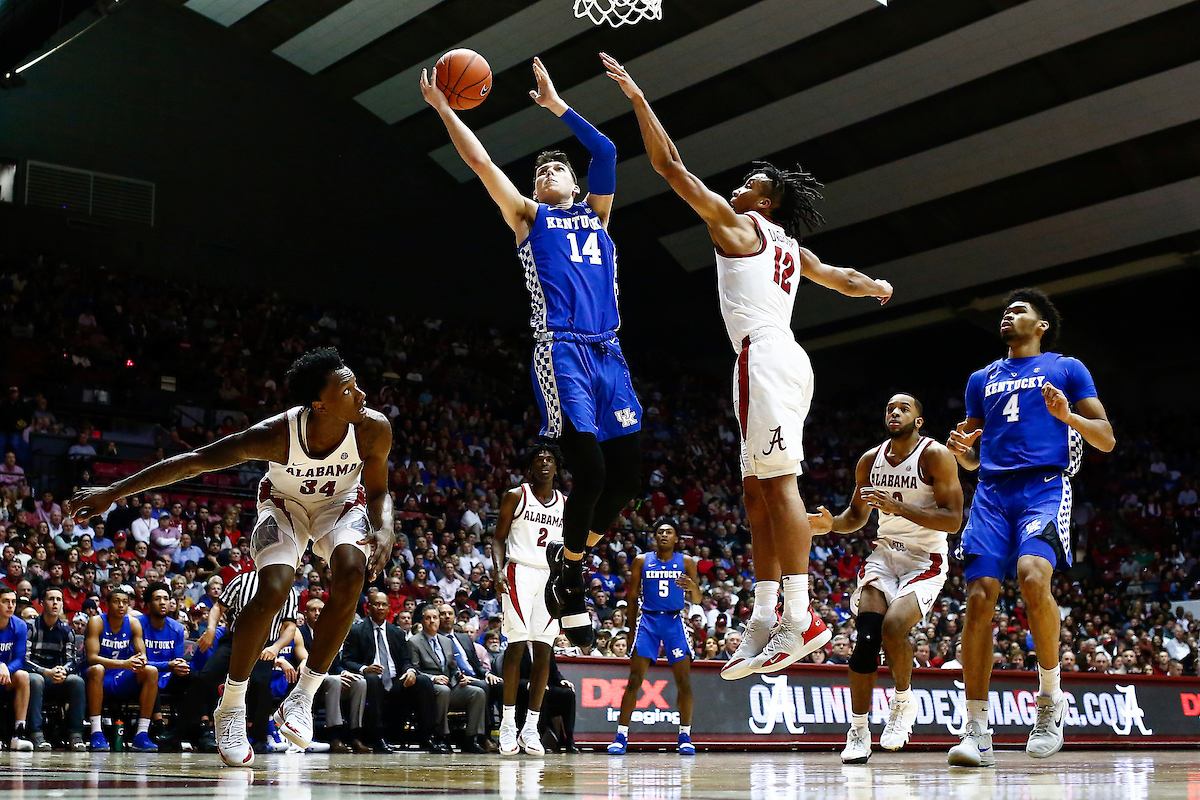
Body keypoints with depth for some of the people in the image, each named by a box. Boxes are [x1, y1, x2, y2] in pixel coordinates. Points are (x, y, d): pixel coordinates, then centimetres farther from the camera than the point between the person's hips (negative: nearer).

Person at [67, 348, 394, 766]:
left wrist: (384, 528, -30)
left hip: (341, 502, 2)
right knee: (272, 591, -24)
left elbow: (378, 491, -7)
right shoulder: (276, 434, -34)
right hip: (285, 502, -2)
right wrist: (112, 492, -24)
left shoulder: (373, 429, -28)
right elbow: (193, 462, -26)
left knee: (351, 575, -28)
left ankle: (302, 698, -15)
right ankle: (230, 708, -5)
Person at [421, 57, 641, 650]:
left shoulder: (596, 213, 25)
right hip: (560, 351, -5)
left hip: (608, 354, 5)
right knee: (589, 469, -17)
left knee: (627, 473, -3)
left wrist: (556, 105, 22)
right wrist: (444, 109, 12)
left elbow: (605, 151, 20)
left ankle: (570, 560, 17)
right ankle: (566, 575, 1)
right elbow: (480, 162, 10)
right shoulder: (528, 216, 16)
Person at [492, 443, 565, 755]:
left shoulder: (566, 504, 14)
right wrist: (498, 568, -14)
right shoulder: (516, 496, 3)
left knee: (543, 650, -1)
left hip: (552, 577, 4)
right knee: (517, 645, -10)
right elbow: (498, 538, 2)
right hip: (519, 573, -4)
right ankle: (507, 725, -4)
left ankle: (531, 728, 2)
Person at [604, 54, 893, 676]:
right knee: (758, 493, 8)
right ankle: (764, 625, 6)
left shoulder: (735, 223, 3)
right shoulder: (789, 246, 24)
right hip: (782, 361, 9)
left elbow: (670, 165, 0)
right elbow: (843, 279, 39)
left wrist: (637, 98, 4)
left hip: (764, 357, -9)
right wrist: (877, 288, 61)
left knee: (779, 486, -15)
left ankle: (800, 618, -21)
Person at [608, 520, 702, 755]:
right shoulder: (642, 561, 6)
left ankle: (685, 736, 6)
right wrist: (632, 629, 5)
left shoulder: (686, 562, 5)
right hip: (648, 620, 0)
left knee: (684, 681, -5)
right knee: (634, 680, -8)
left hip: (674, 621, 0)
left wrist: (693, 587, -20)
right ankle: (621, 736, -5)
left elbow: (697, 600, 3)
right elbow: (633, 597, 10)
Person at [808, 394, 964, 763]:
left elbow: (953, 520, -19)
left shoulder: (936, 456, -12)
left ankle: (904, 701, 1)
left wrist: (899, 507, -28)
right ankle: (858, 733, -5)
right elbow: (857, 515, 18)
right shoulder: (870, 460, 5)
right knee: (866, 637, -14)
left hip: (925, 560, -4)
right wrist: (830, 524, -5)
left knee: (893, 626, -27)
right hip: (885, 553, 5)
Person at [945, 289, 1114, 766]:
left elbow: (1107, 441, 7)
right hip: (992, 493, 4)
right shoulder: (982, 379, 25)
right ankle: (977, 732, -7)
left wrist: (1068, 416, -12)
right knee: (979, 598, -11)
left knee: (1032, 577, -30)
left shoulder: (1067, 369, 13)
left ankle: (1050, 697, -11)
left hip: (1044, 488, -4)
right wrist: (960, 450, 3)